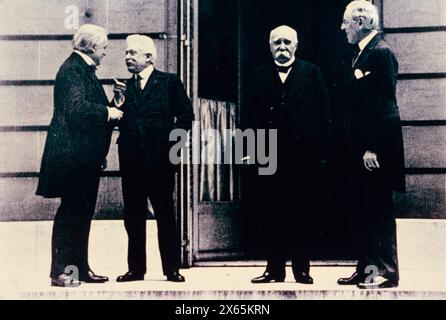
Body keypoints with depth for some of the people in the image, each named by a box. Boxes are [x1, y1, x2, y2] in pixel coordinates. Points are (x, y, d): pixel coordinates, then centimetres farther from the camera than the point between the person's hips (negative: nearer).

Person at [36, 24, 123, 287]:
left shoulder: (84, 69, 19)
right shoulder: (73, 69, -12)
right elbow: (75, 108, -25)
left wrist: (112, 110, 10)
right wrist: (107, 112, -16)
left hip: (86, 156, 10)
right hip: (73, 154, -10)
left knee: (82, 212, 13)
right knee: (71, 211, -5)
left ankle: (80, 268, 20)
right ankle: (61, 270, 2)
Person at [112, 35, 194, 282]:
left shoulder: (170, 82, 3)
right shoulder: (124, 86, 14)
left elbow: (186, 116, 0)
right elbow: (116, 121, 7)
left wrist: (171, 139, -8)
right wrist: (119, 103, -9)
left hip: (160, 159, -4)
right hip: (131, 160, 4)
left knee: (166, 215, 2)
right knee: (133, 217, 8)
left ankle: (172, 268, 9)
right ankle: (136, 268, 17)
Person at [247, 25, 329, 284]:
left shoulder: (311, 73, 7)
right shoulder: (260, 76, 13)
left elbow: (323, 113, 2)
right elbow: (252, 116, 7)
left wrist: (322, 151, -6)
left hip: (303, 156, -1)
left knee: (303, 214, 4)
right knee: (270, 214, 4)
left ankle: (302, 269, 13)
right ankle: (275, 268, 13)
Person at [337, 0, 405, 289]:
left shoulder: (381, 52, -12)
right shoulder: (364, 53, 16)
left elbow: (384, 103, -19)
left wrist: (373, 147, -21)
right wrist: (358, 146, 15)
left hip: (376, 149, -9)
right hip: (360, 147, 10)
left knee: (379, 211, -2)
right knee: (361, 211, 13)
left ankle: (386, 272, 7)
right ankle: (366, 269, 21)